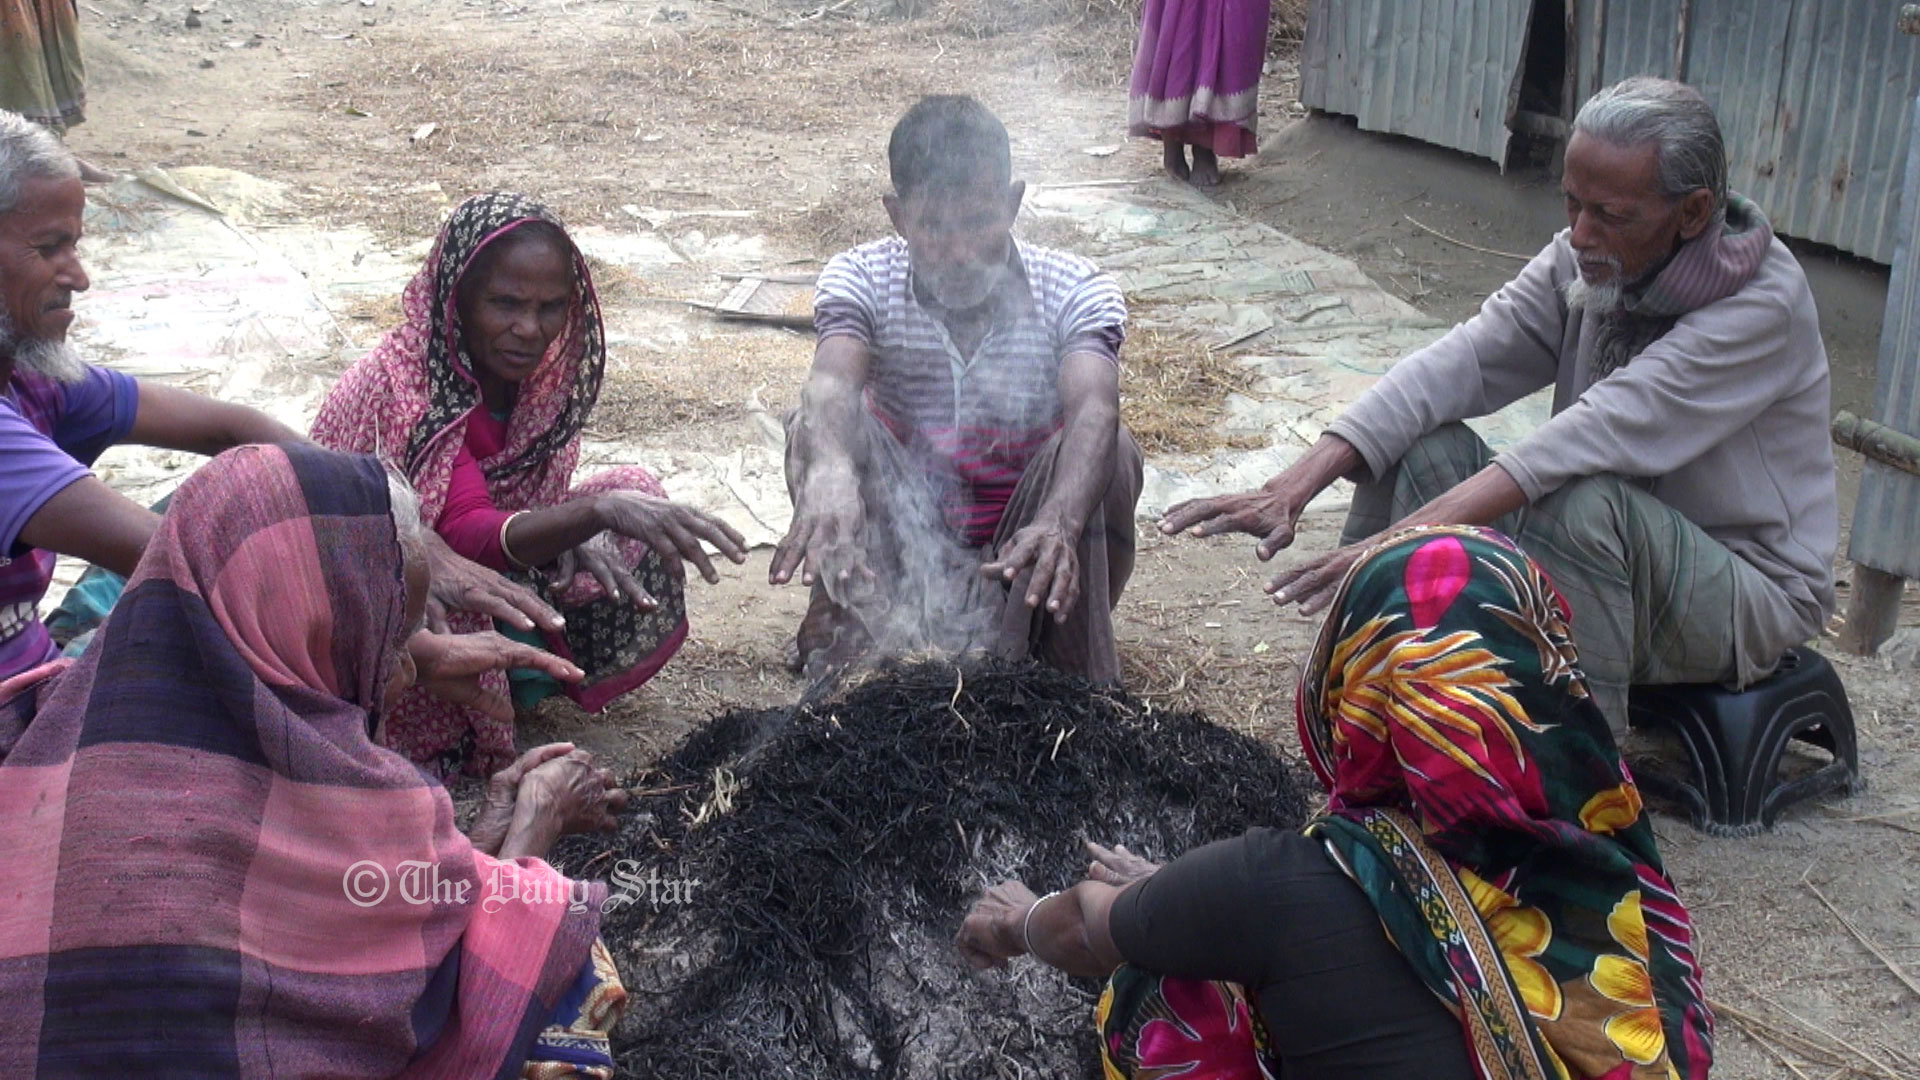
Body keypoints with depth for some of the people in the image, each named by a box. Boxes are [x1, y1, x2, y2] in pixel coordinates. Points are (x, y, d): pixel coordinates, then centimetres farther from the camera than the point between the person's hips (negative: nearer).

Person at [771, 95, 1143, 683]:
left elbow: (1094, 410, -35)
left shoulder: (1076, 292, -15)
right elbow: (832, 384, -34)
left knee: (1111, 451, -28)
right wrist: (829, 471, -59)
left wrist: (1058, 523, -57)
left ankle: (1077, 688, -18)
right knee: (818, 426, -23)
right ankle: (849, 643, -16)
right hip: (901, 555, 1)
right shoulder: (862, 279, -13)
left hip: (1020, 565, 0)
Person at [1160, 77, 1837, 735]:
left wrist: (1408, 537, -46)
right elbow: (1461, 361, -17)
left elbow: (1601, 435, -36)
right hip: (1610, 551, 6)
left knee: (1582, 506, -36)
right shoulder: (1586, 259, -5)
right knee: (1421, 446, -15)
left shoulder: (1763, 305, -23)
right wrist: (1295, 484, -31)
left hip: (1750, 587, -6)